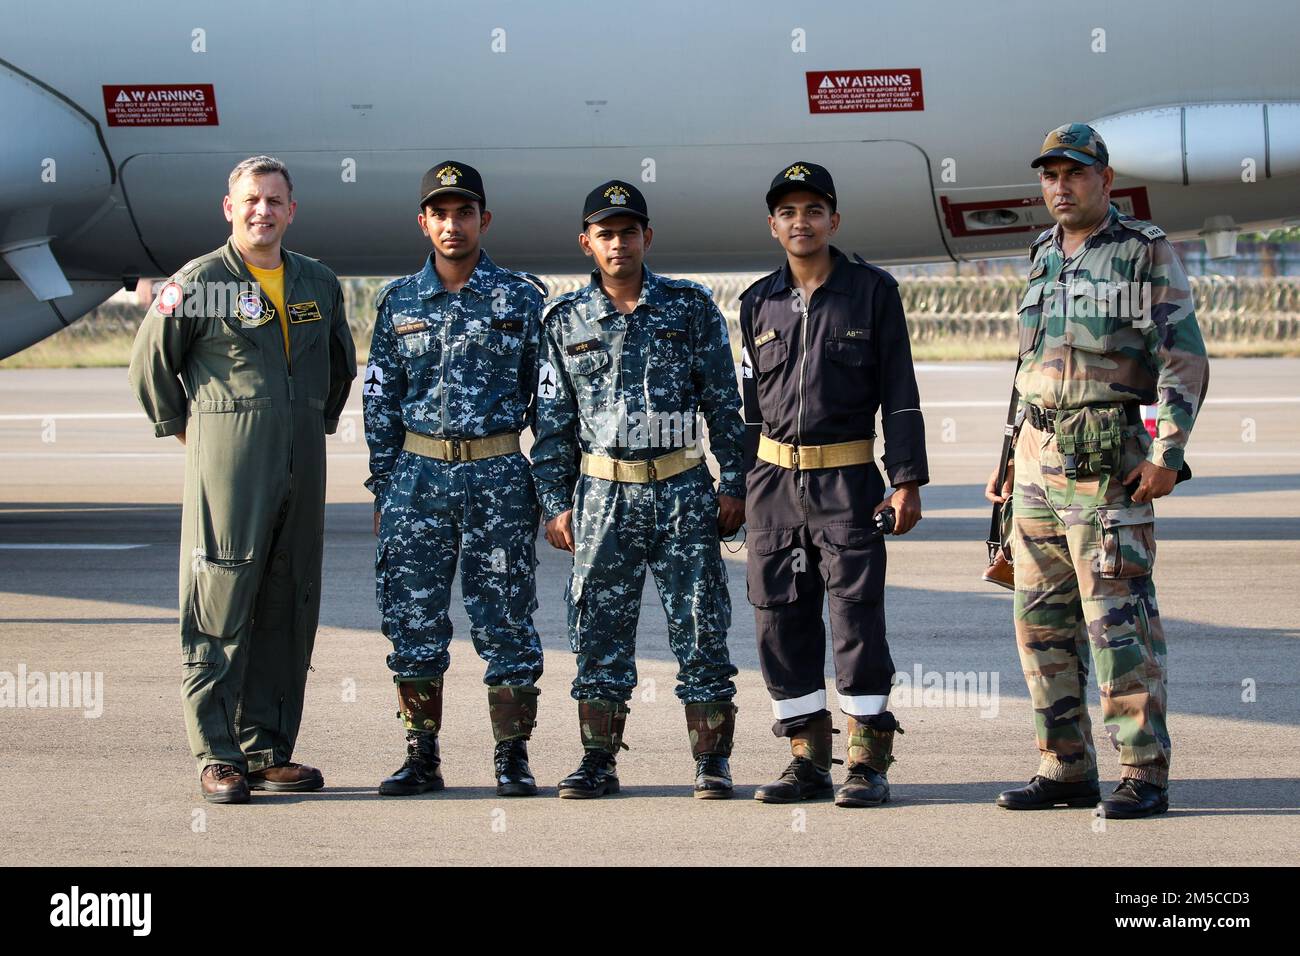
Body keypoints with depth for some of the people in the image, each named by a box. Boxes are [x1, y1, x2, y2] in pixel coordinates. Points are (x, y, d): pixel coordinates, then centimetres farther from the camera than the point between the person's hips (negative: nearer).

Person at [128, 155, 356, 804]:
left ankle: (267, 750, 14)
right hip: (227, 464, -5)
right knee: (219, 608, -6)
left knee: (288, 611, 7)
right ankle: (217, 757, -3)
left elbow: (341, 366, 28)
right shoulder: (198, 283, -3)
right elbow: (150, 366, 4)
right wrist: (186, 430, 5)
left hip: (301, 468, 5)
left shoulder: (319, 285, 13)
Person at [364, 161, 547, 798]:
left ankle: (511, 759, 6)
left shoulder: (521, 298, 3)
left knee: (504, 620, 0)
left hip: (498, 477, -2)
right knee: (413, 620, 3)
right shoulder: (399, 302, 9)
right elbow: (380, 402, 12)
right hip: (417, 476, 2)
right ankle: (421, 758, 11)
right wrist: (383, 491, 7)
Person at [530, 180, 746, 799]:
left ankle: (712, 761, 5)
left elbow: (723, 404, 5)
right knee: (599, 631, 3)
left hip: (683, 491, -1)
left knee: (700, 627, -2)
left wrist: (732, 485, 0)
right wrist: (555, 503, 4)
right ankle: (598, 762, 11)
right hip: (602, 495, 1)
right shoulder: (565, 321, 7)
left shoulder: (691, 308, 4)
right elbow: (552, 421, 10)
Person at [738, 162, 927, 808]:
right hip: (774, 481, 4)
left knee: (856, 616, -6)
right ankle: (808, 760, 12)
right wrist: (737, 487, 13)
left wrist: (907, 481, -7)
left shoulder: (872, 292, 1)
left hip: (847, 481, -4)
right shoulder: (758, 303, 11)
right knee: (781, 621, 4)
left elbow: (899, 392, -1)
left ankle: (868, 762, -1)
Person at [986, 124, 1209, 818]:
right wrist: (1016, 456, 20)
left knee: (1117, 620, -9)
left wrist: (1168, 453, -17)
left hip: (1108, 464, -7)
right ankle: (1066, 769, 13)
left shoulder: (1148, 254, -3)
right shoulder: (1044, 259, 16)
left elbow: (1184, 360, -8)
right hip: (1040, 461, 7)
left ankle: (1144, 774, -6)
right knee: (1042, 623, 7)